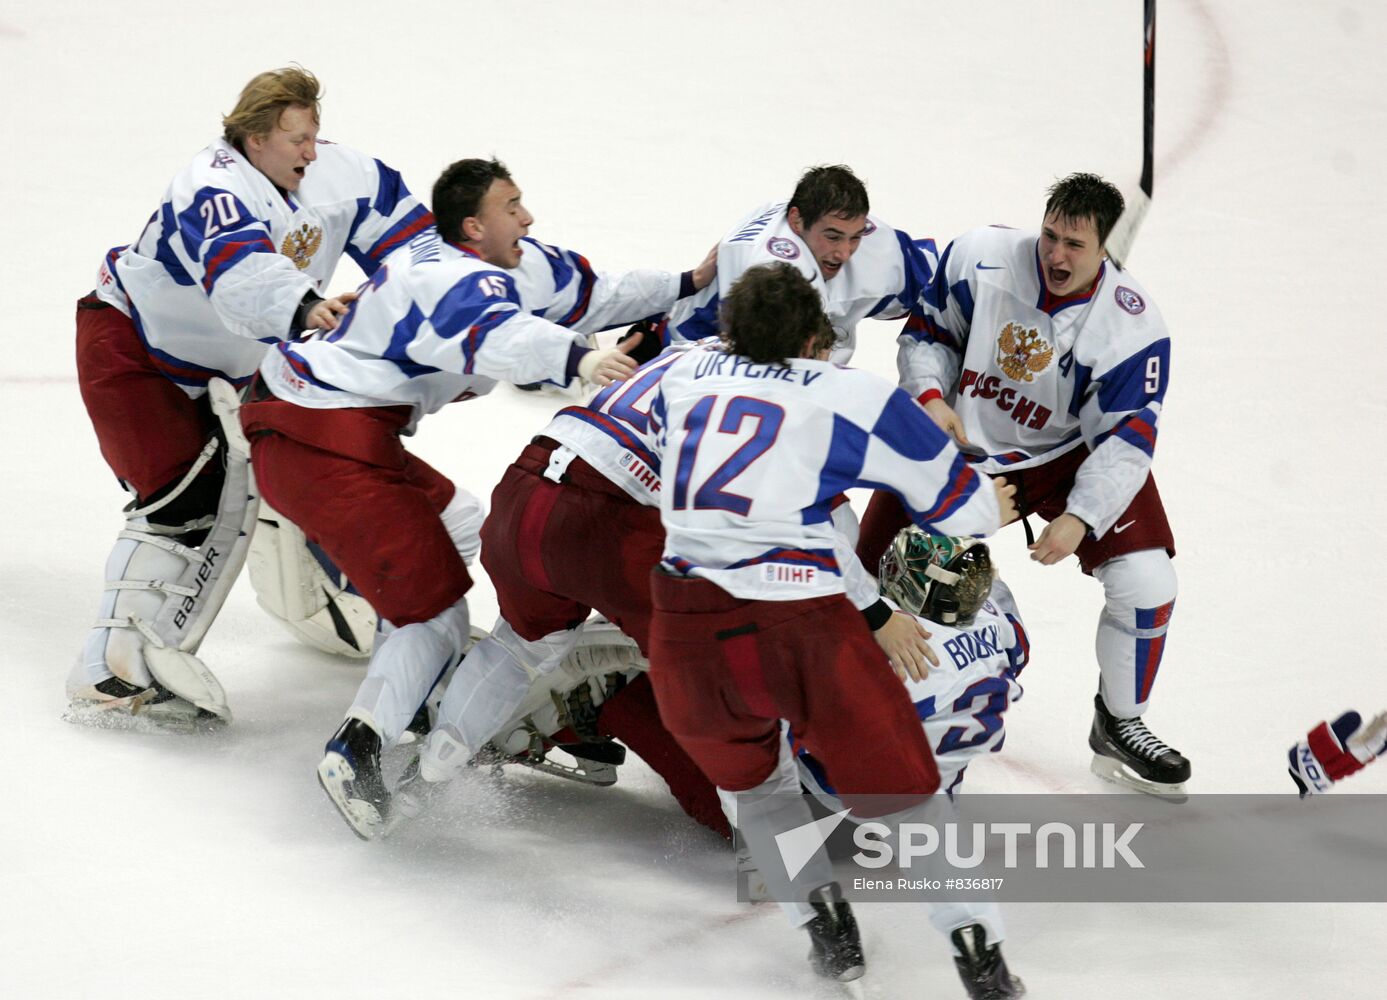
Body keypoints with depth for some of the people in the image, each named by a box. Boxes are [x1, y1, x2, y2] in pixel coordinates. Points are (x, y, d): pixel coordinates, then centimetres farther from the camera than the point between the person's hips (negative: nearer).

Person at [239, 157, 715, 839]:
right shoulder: (458, 280, -20)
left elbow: (586, 296, 19)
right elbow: (496, 334, -43)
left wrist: (688, 284, 18)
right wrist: (576, 360, -59)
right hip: (320, 449, -11)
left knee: (458, 526, 29)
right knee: (433, 599, -12)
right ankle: (356, 752, -22)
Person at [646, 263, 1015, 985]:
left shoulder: (685, 373, 18)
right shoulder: (855, 396, 8)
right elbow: (956, 503, 14)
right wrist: (992, 508, 37)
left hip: (685, 624, 3)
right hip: (798, 620, -3)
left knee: (748, 779, 29)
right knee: (897, 793, 9)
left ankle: (824, 928, 19)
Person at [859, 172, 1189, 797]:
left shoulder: (1133, 327, -22)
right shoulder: (978, 259, -19)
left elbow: (1125, 441, -21)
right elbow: (927, 333, -2)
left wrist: (1079, 518, -32)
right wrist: (931, 397, -21)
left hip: (1068, 456, 0)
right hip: (957, 441, 1)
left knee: (1146, 579, -15)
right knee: (871, 576, -2)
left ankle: (1119, 727, 9)